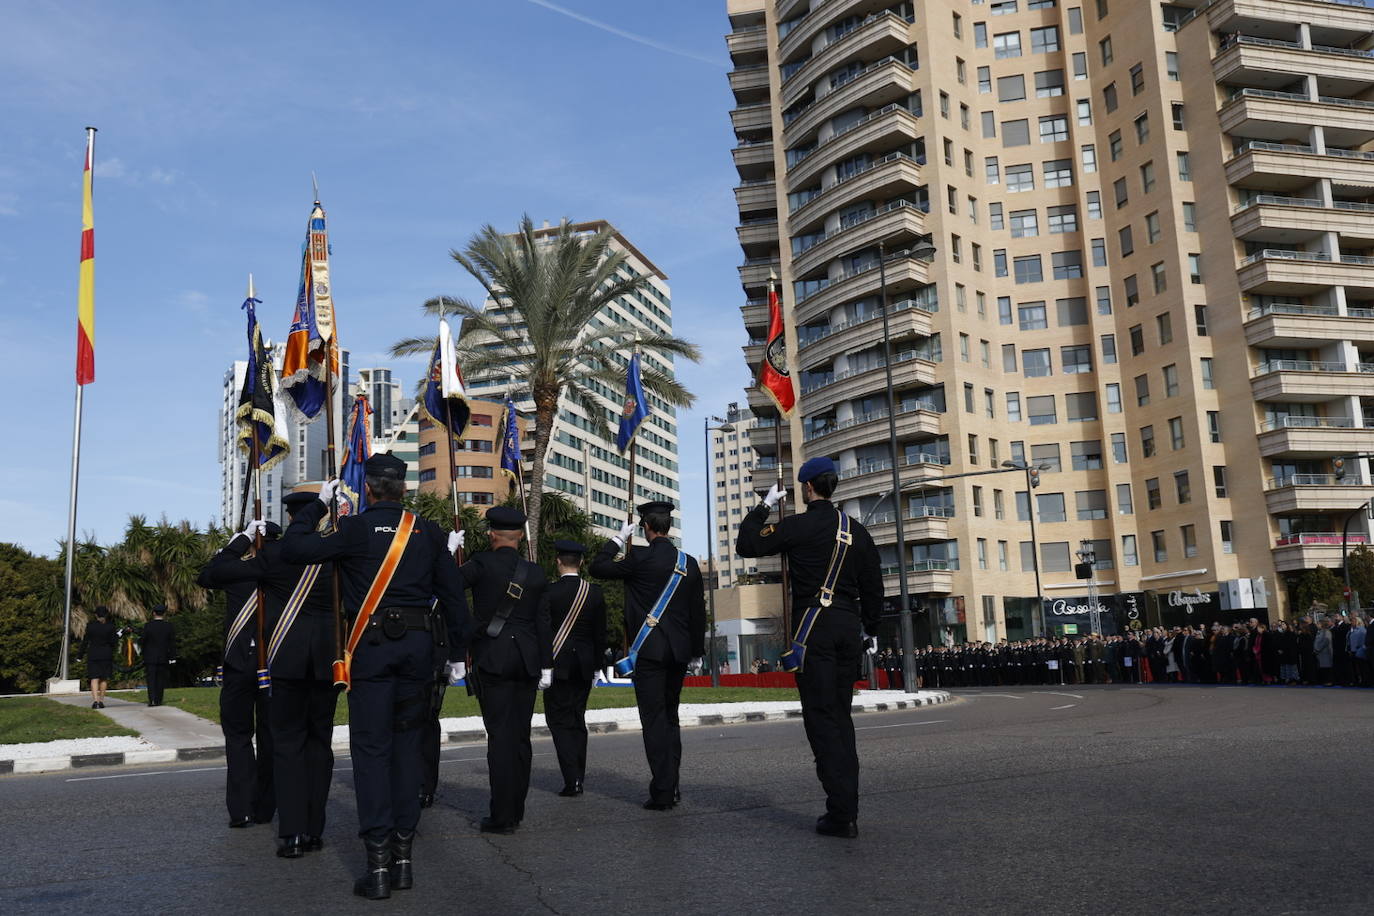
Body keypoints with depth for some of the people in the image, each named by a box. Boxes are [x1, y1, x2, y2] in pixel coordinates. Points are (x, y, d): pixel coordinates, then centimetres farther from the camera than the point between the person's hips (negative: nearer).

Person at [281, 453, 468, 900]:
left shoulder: (355, 529, -4)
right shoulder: (428, 531, 6)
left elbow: (293, 548, -3)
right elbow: (452, 592, 8)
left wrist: (318, 504, 11)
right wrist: (456, 651, 15)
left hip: (372, 644, -3)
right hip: (419, 644, 3)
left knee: (371, 749, 1)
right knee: (406, 745, 11)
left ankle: (378, 864, -1)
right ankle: (403, 856, 15)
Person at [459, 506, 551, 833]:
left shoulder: (482, 563, -6)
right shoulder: (536, 573, 6)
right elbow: (543, 624, 6)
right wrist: (546, 666, 10)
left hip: (492, 659, -4)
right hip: (527, 660, 4)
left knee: (500, 735, -3)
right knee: (520, 734, 11)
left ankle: (502, 816, -3)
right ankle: (516, 810, 19)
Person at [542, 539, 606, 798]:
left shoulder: (549, 592, -10)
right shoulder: (595, 593, 2)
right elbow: (600, 634, 6)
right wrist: (595, 666, 16)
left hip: (558, 663, -4)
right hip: (584, 666, 4)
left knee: (559, 720, 1)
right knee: (577, 719, 14)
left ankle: (572, 780, -9)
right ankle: (578, 779, 17)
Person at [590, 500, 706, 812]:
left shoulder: (640, 557, -10)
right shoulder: (689, 562, 6)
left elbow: (598, 568, 0)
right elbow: (698, 610, 10)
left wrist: (618, 538, 10)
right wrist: (697, 651, 18)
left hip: (649, 650, -5)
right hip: (679, 651, 6)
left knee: (654, 720, -2)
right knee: (670, 717, 16)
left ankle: (661, 792, -2)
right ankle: (672, 786, 19)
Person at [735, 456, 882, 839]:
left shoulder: (797, 526, -6)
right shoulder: (856, 530, 11)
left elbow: (746, 545, -2)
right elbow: (873, 585, 14)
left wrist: (764, 505, 6)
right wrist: (870, 630, 22)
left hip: (814, 628, -6)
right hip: (849, 627, 6)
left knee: (821, 717, -4)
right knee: (841, 715, 13)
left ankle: (841, 813, -7)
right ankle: (847, 807, 14)